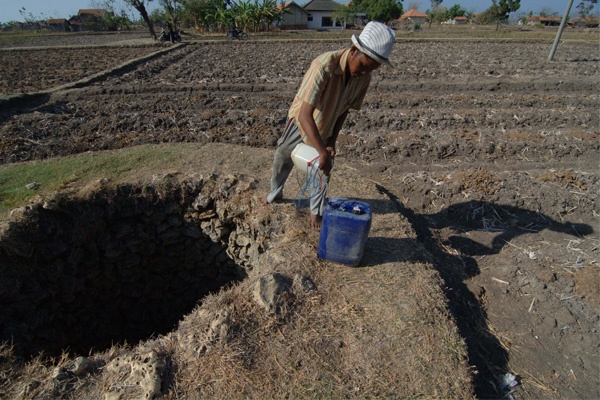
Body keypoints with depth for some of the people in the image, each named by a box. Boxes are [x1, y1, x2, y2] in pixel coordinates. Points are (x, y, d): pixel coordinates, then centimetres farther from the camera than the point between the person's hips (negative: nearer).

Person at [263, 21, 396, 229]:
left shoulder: (364, 77, -19)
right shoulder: (324, 66, -38)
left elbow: (344, 110, -5)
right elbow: (304, 115, -44)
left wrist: (331, 142, -13)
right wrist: (323, 152, -49)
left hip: (325, 128, 4)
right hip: (300, 123, -3)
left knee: (322, 171, 6)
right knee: (282, 160, 15)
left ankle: (317, 211, 29)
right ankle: (275, 192, 46)